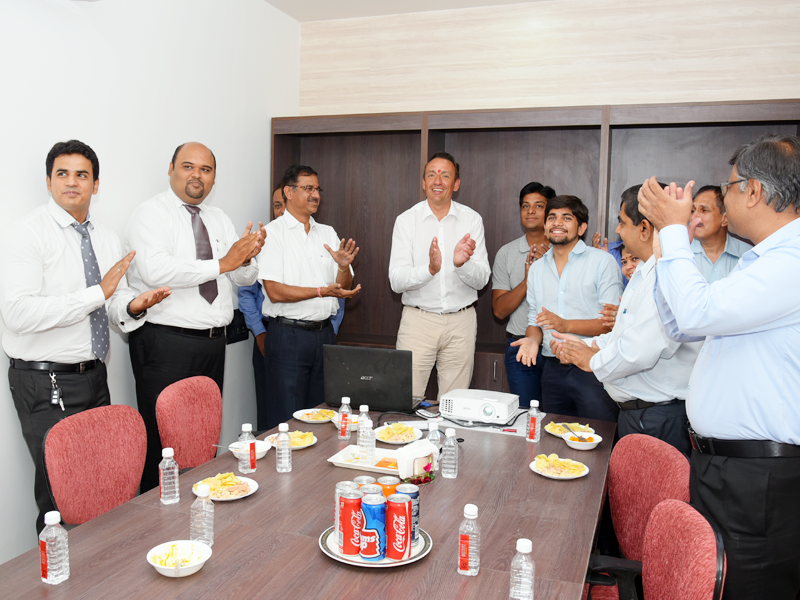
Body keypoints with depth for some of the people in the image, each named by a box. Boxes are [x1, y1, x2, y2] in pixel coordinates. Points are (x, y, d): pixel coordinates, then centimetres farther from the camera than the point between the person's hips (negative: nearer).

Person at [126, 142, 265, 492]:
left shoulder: (219, 220, 16)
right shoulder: (151, 214, -4)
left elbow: (246, 278, 13)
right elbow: (155, 270, -23)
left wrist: (247, 256, -11)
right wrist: (221, 263, -20)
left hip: (213, 342, 6)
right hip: (166, 343, -6)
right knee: (164, 440, -1)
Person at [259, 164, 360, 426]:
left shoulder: (328, 233, 12)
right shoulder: (273, 233, -4)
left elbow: (344, 289, 11)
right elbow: (275, 292, -13)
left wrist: (344, 267, -10)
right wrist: (321, 291, -19)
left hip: (324, 332, 5)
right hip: (288, 334, -5)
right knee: (288, 420, 1)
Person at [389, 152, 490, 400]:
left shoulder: (471, 219, 3)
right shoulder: (406, 220, 0)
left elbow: (481, 280, -2)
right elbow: (396, 281, -8)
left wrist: (462, 264, -24)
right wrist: (430, 268, -27)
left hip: (460, 322, 1)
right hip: (417, 319, -1)